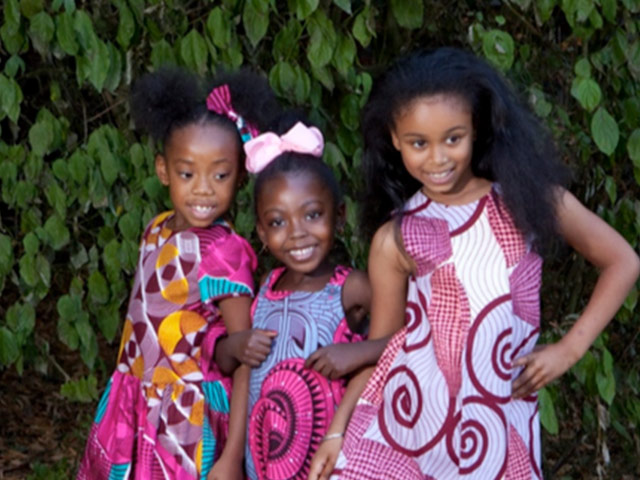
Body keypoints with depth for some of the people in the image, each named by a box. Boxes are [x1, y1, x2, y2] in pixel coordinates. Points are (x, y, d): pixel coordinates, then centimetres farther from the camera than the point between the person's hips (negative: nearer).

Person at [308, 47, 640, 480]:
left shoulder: (528, 197, 0)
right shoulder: (396, 239, 0)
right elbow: (382, 343, 7)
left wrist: (569, 349, -1)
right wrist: (337, 430, 1)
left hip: (499, 420, 0)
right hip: (409, 412, 0)